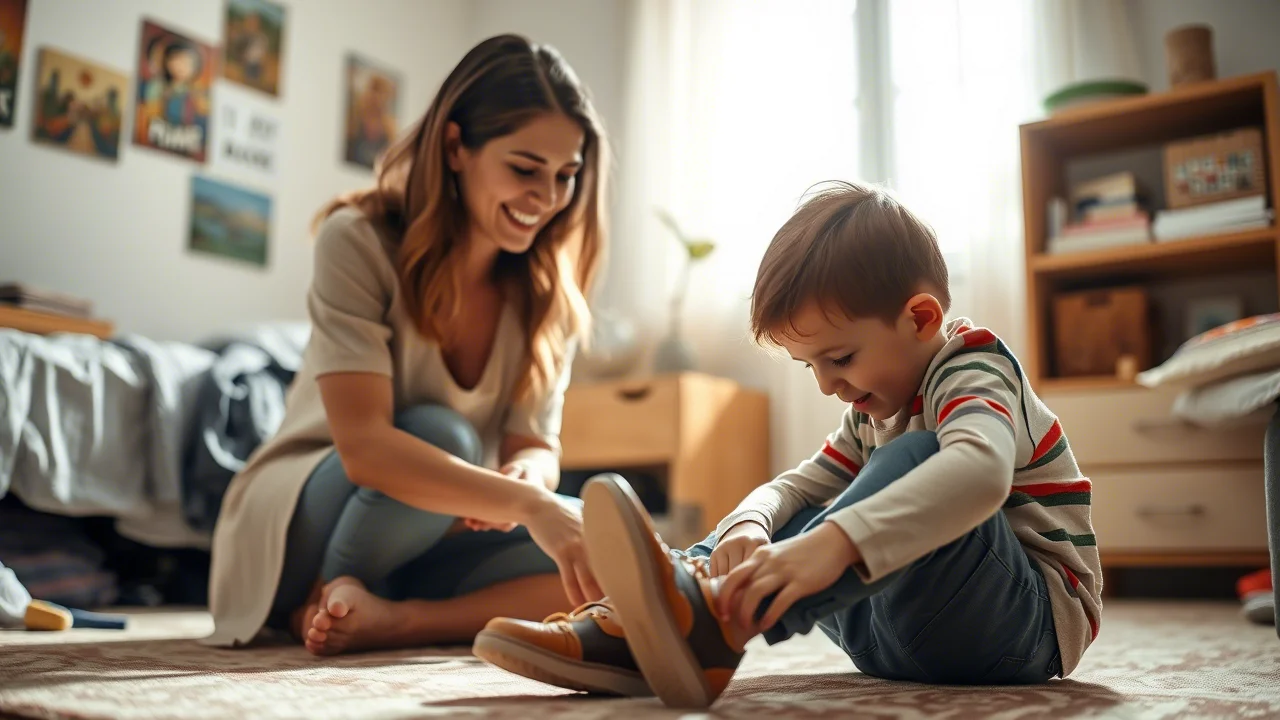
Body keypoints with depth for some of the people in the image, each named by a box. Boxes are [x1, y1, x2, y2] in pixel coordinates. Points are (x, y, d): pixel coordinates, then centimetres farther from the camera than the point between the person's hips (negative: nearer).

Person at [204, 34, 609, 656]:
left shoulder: (549, 293, -3)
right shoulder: (358, 242, -18)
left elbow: (536, 446, -5)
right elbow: (365, 448, -30)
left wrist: (525, 477, -30)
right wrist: (528, 504, -42)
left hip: (426, 545, 4)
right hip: (291, 529, -4)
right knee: (442, 436, -34)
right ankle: (334, 600, -13)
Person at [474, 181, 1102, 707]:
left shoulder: (971, 370, -14)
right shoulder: (873, 412, 13)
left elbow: (979, 470, -37)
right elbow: (796, 486, 6)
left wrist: (832, 542, -51)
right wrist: (749, 524, -19)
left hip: (1034, 623, -8)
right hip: (905, 640, 8)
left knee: (915, 457, -30)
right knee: (768, 526, 2)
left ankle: (715, 619, -46)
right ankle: (628, 629, -21)